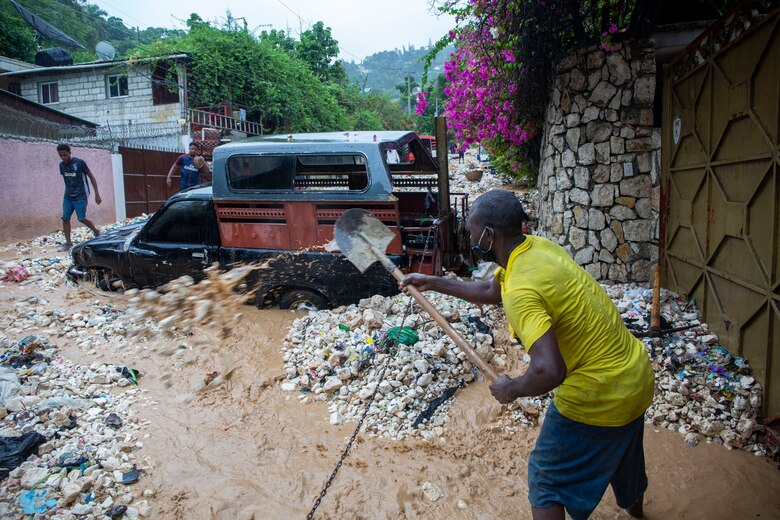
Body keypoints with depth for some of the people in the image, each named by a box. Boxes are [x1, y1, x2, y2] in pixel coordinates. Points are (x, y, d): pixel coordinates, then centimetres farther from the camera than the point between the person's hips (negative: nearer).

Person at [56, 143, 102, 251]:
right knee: (65, 218, 0)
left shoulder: (79, 163, -10)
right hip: (67, 196, 5)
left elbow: (91, 177, -6)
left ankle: (96, 231, 22)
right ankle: (68, 243, 6)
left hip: (80, 196, -5)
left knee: (81, 219, -5)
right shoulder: (62, 165, 6)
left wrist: (97, 194, -10)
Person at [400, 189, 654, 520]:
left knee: (545, 480, 11)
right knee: (624, 453, 36)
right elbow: (490, 291, 16)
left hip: (598, 397, -9)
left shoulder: (520, 291, -29)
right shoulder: (538, 246, 0)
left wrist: (510, 389, -18)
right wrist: (432, 283, 18)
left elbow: (549, 371, -39)